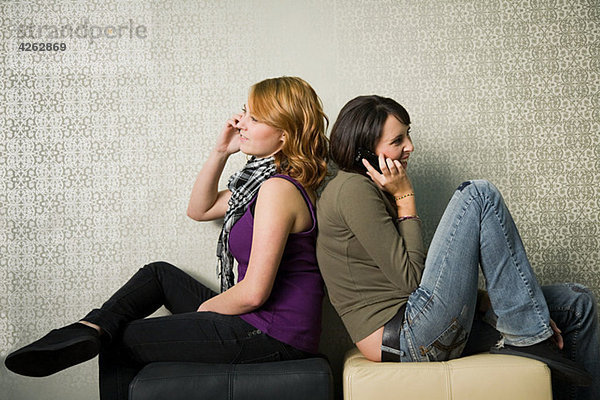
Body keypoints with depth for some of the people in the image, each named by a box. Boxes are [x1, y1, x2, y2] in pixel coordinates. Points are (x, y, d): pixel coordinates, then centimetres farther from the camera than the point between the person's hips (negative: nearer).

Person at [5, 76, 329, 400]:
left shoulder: (278, 188, -22)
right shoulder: (260, 178, 11)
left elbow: (254, 292, -26)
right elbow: (199, 210, 18)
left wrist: (202, 309, -6)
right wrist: (221, 151, 5)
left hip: (272, 337, -10)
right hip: (258, 321, 10)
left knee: (121, 339, 0)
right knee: (160, 273, 16)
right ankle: (89, 330, 3)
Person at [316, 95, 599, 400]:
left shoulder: (373, 189, 19)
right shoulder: (353, 189, -11)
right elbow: (409, 278, -14)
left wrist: (484, 300, 6)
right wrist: (405, 198, -8)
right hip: (404, 337, -9)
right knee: (479, 195, -15)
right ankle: (528, 338, -9)